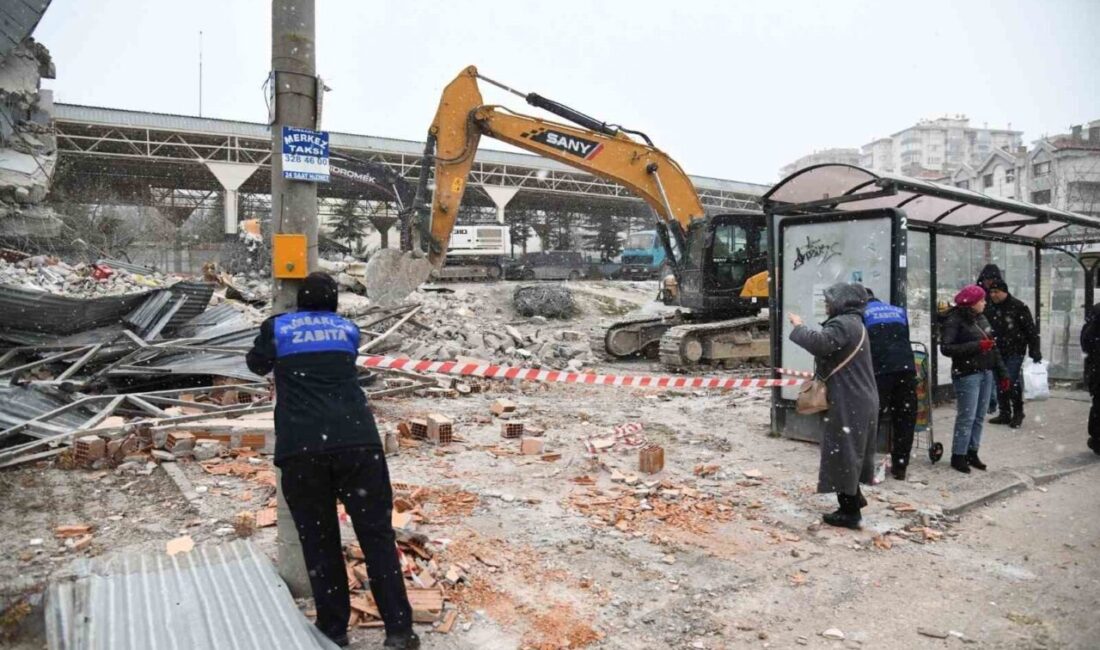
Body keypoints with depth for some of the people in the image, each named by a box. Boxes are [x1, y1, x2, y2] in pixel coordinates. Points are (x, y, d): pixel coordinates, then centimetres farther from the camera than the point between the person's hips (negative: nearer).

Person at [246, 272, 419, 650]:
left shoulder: (276, 328, 14)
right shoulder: (348, 330, 18)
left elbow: (257, 365, 32)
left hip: (301, 449, 0)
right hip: (357, 442, 1)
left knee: (319, 541, 12)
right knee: (377, 535, 5)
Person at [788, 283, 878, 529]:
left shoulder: (843, 324, -18)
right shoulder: (851, 322, 17)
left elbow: (820, 343, -33)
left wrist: (798, 326, -18)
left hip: (849, 401, -11)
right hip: (858, 399, 11)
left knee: (842, 452, -4)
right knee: (850, 451, 20)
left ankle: (850, 511, 2)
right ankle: (854, 498, 32)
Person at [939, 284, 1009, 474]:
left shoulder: (981, 318, 12)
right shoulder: (955, 320, -10)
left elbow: (993, 348, 17)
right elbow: (946, 348, -18)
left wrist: (1002, 372, 15)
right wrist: (976, 346, -21)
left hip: (986, 373, 8)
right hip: (967, 375, -7)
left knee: (979, 417, 11)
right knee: (966, 417, -6)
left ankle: (972, 453, 21)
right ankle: (958, 456, 4)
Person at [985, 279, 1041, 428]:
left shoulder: (1018, 306, -9)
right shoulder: (990, 308, 8)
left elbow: (1031, 329, -9)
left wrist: (1035, 351, -12)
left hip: (1014, 352, -6)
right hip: (996, 352, 6)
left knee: (1012, 382, -8)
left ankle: (1018, 414, 8)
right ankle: (1005, 414, 19)